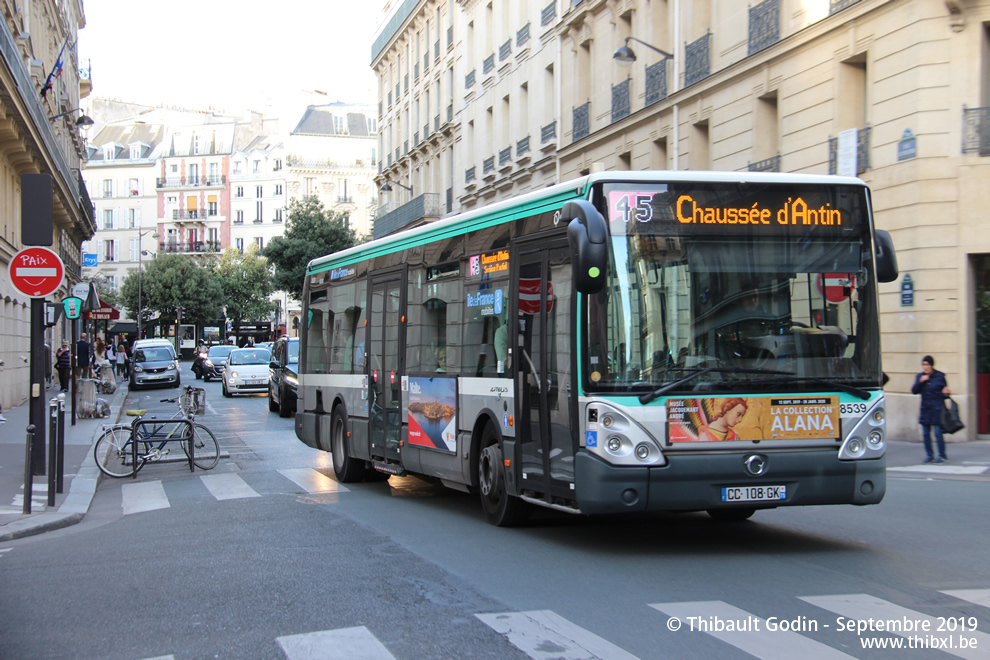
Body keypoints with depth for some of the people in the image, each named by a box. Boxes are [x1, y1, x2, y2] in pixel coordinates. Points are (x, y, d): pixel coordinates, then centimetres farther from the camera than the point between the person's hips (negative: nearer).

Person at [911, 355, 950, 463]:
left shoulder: (940, 376, -1)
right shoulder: (920, 376, 8)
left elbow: (945, 389, 9)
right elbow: (914, 391, 3)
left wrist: (946, 392, -14)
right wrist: (920, 382, -12)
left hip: (937, 408, -4)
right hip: (925, 408, 4)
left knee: (938, 432, -8)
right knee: (925, 433, 4)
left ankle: (942, 455, 3)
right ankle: (929, 455, 15)